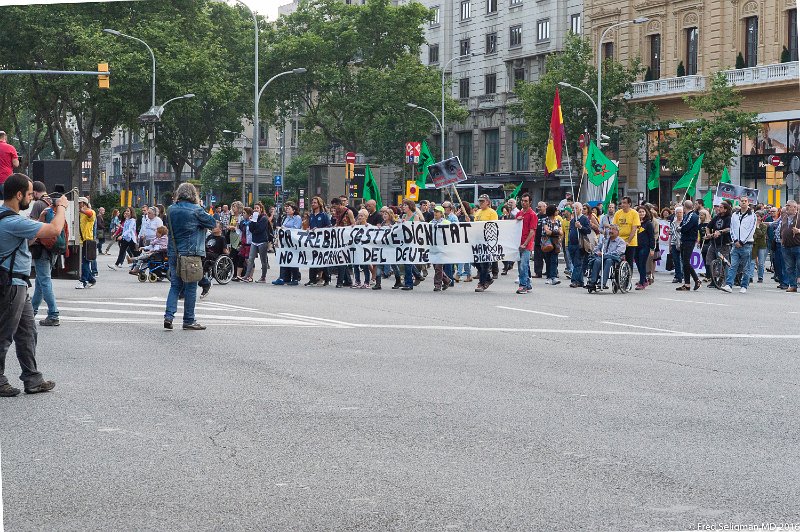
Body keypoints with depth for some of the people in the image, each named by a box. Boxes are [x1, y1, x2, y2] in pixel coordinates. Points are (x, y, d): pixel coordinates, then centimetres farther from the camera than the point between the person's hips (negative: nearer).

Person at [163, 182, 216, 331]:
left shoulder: (171, 209, 6)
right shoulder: (195, 210, -10)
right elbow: (213, 223, -1)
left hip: (173, 253, 5)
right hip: (190, 253, -5)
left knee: (175, 285, 11)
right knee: (190, 287, 3)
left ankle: (168, 316, -2)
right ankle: (189, 320, 7)